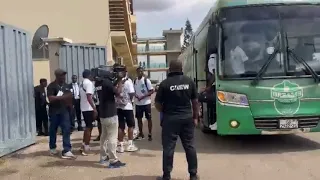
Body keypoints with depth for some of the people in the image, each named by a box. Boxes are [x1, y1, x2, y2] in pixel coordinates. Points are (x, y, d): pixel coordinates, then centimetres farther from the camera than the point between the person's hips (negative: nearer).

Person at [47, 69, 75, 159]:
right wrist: (62, 97, -24)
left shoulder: (66, 86, 11)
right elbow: (50, 98, -20)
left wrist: (69, 102, 0)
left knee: (66, 130, -6)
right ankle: (52, 148, 31)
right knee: (53, 130, 11)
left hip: (64, 111, 4)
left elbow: (69, 96, 22)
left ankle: (67, 151, -8)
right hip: (54, 112, -4)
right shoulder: (51, 86, -8)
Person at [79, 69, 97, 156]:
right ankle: (86, 147, 1)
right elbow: (89, 97, -24)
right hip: (89, 108, -9)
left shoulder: (82, 83, 14)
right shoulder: (89, 83, -14)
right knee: (89, 127, -2)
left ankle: (84, 145, 22)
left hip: (83, 108, 9)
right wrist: (94, 108, -25)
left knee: (88, 126, 18)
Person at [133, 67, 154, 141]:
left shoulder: (146, 80, -11)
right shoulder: (135, 81, 6)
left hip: (146, 102, -5)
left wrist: (143, 97, -21)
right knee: (139, 118, 11)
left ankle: (150, 134, 10)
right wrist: (135, 95, -7)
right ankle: (141, 134, 24)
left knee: (149, 118, 2)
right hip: (138, 103, 5)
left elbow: (151, 91, -12)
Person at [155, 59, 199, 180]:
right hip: (187, 118, 3)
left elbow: (158, 104, -4)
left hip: (170, 119, -3)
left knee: (168, 147, 4)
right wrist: (195, 117, 16)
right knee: (190, 146, 11)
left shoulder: (165, 83, -9)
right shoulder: (189, 81, 2)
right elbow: (195, 101, 7)